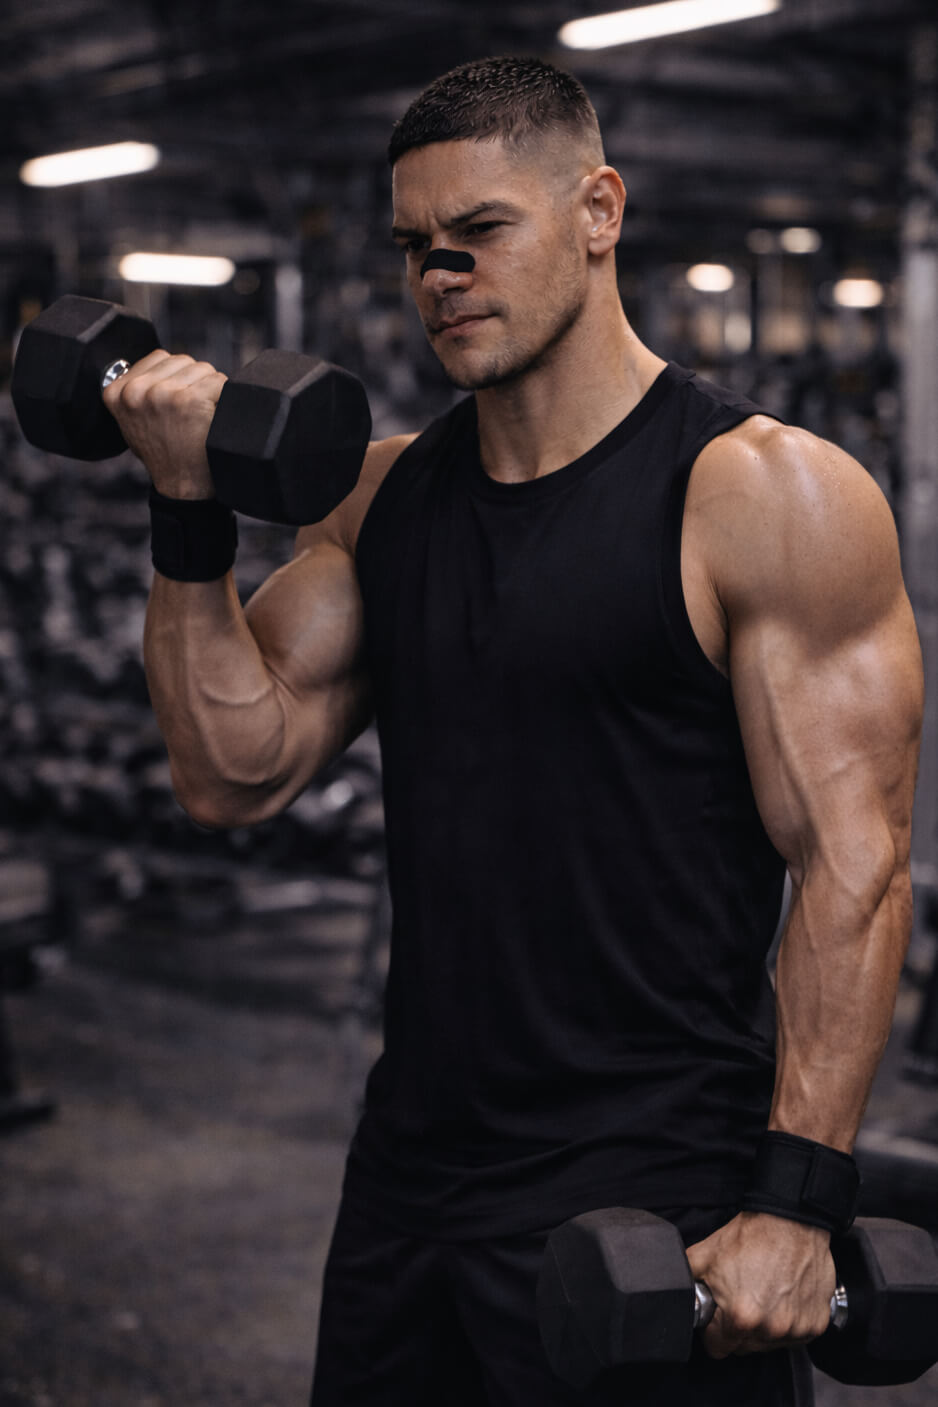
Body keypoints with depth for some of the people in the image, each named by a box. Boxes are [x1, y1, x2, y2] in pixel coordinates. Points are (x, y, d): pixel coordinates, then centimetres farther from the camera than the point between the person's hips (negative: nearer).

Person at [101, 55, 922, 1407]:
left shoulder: (766, 497, -11)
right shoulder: (383, 494, 8)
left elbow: (854, 865, -13)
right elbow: (238, 774, 4)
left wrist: (798, 1203, -18)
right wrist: (191, 511, -6)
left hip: (657, 1203, -6)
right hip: (414, 1178, 6)